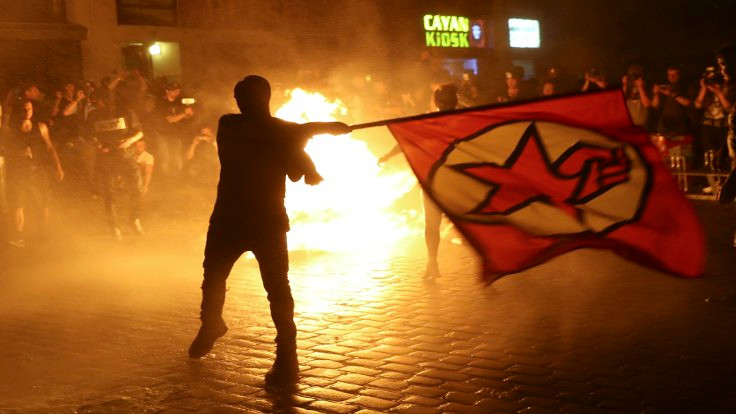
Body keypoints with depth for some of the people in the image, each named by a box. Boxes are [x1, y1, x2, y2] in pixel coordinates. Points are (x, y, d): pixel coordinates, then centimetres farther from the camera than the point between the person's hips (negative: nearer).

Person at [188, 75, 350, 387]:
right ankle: (210, 326, 44)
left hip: (268, 223, -2)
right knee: (213, 278, 14)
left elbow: (298, 173, -8)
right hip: (227, 219, 2)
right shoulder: (230, 126, -4)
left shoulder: (282, 132, -2)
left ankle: (286, 358, -5)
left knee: (277, 286, -12)